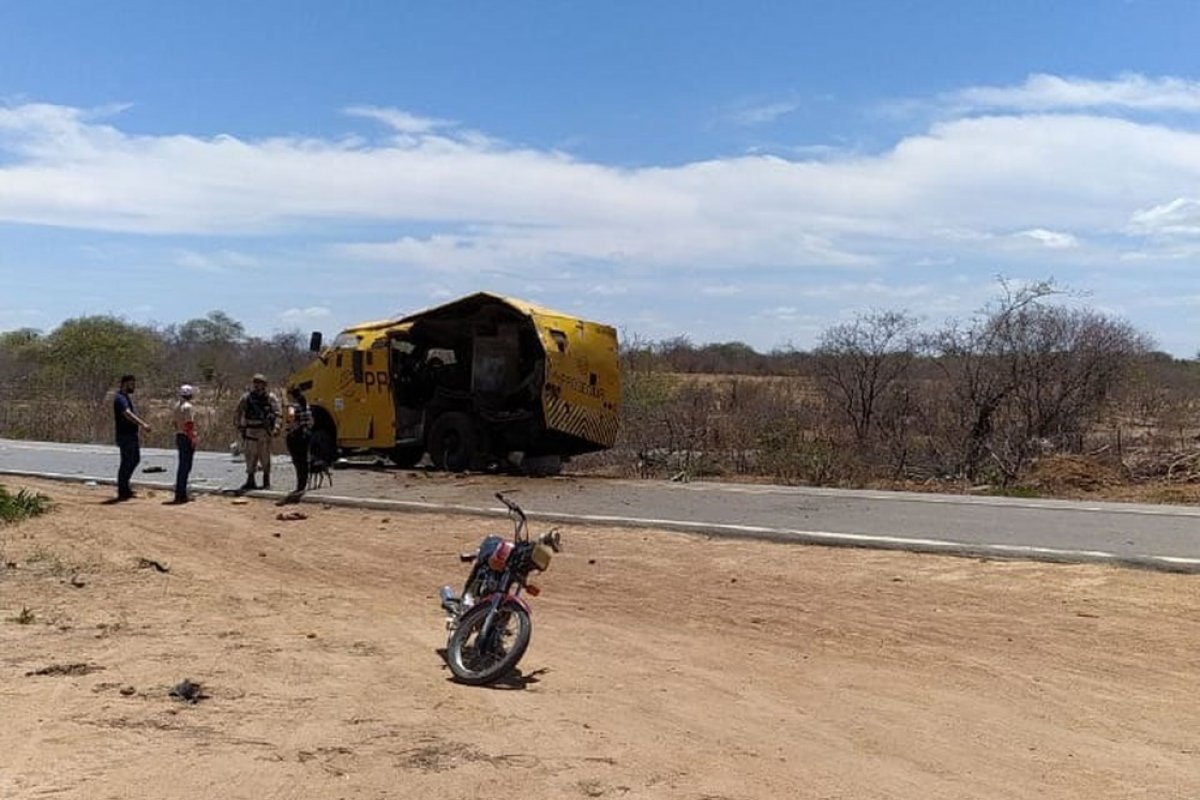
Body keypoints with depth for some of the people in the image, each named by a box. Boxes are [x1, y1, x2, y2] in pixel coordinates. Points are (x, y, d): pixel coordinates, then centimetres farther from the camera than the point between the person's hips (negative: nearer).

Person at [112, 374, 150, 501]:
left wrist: (139, 430, 20)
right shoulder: (120, 399, -17)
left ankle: (124, 485, 28)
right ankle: (122, 492, 3)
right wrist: (142, 424, -43)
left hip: (132, 434, 10)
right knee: (126, 462, -4)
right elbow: (127, 414, -32)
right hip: (125, 435, -10)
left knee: (135, 459, 17)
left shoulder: (128, 397, 16)